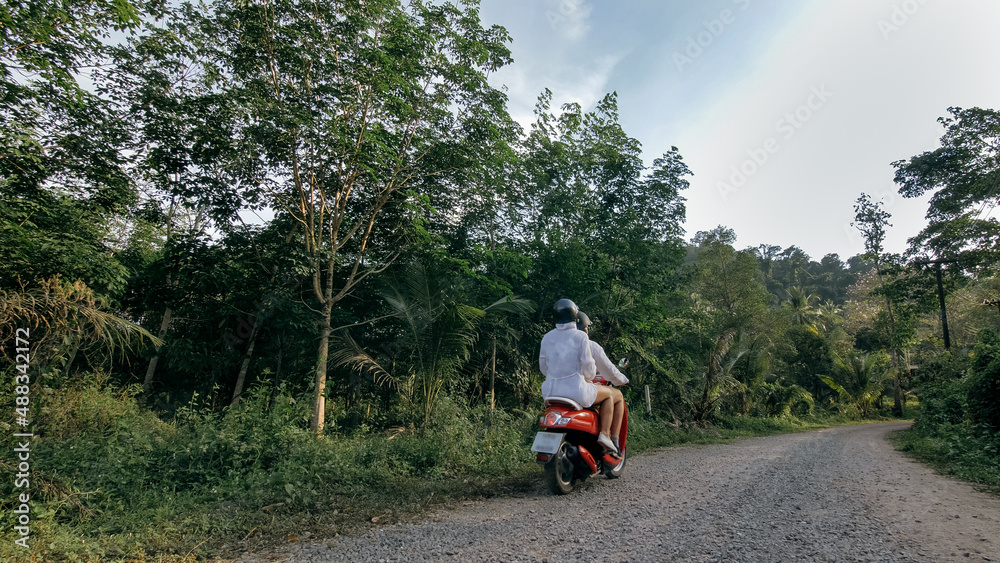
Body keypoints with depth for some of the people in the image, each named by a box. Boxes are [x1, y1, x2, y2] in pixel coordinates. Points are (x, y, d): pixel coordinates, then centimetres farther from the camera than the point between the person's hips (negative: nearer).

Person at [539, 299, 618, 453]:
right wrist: (590, 376, 16)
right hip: (576, 390, -5)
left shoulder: (547, 337, 5)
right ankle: (605, 434, 8)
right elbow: (588, 365, -7)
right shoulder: (580, 336, -9)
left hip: (550, 391, 5)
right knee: (609, 393, 20)